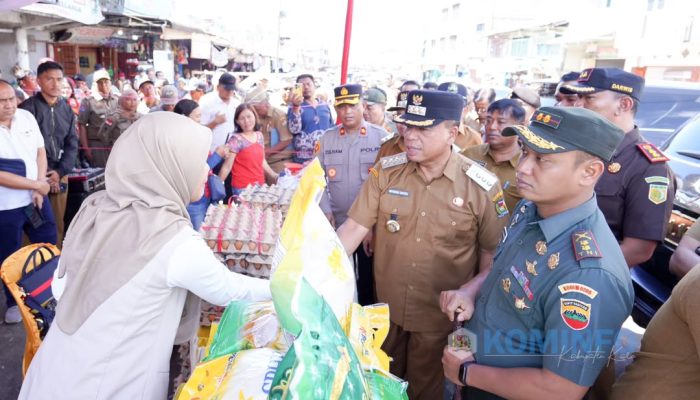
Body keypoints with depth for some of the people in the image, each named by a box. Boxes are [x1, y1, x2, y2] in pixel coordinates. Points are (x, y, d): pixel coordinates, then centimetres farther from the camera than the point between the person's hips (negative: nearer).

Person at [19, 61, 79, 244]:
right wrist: (40, 175, -11)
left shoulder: (67, 109, 8)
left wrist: (60, 171, -5)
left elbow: (72, 144, 6)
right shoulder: (27, 108, -7)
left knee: (58, 223, 10)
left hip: (60, 174, 4)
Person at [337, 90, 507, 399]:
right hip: (387, 309, 3)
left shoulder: (482, 186, -14)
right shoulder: (386, 171, -9)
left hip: (443, 316, -2)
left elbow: (491, 253, -5)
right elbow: (354, 227, -11)